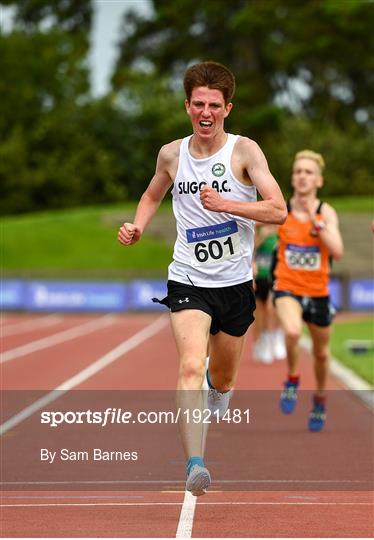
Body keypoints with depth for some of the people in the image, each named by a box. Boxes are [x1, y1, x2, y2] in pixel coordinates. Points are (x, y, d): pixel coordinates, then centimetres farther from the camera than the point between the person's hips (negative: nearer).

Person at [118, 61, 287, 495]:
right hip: (188, 283, 0)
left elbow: (278, 210, -17)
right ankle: (195, 465, -30)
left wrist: (223, 204, -28)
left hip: (235, 284, 0)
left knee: (222, 379, 18)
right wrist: (137, 226, 4)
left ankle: (216, 391, 56)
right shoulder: (171, 154, 1)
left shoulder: (244, 151, -8)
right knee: (190, 366, -24)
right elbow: (153, 195, 23)